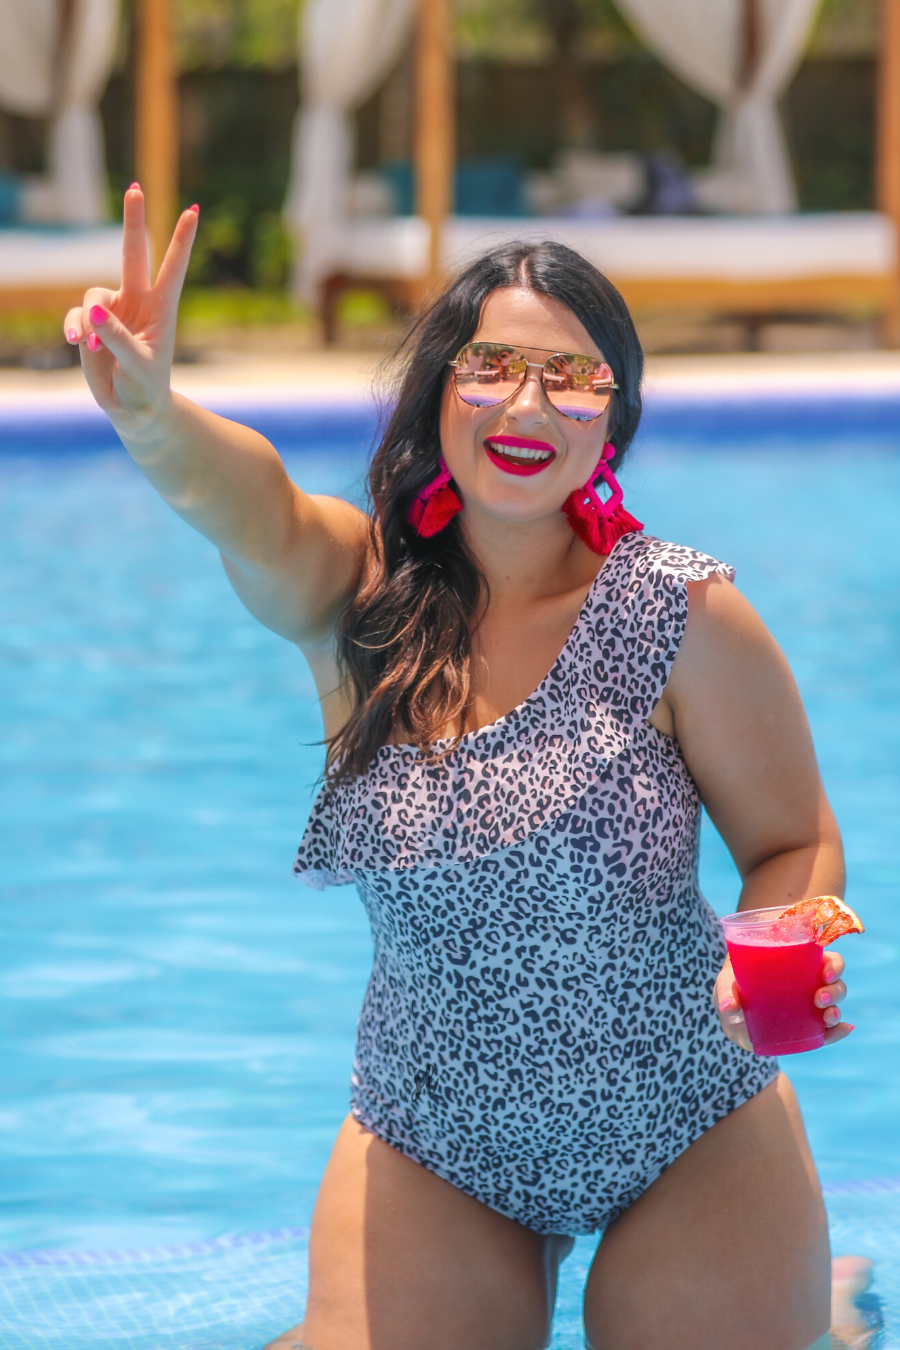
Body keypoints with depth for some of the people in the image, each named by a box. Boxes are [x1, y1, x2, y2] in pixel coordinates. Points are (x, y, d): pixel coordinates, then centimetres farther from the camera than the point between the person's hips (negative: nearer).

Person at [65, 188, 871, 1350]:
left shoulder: (681, 615, -14)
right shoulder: (359, 594, -11)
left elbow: (795, 844, -5)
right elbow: (251, 507, -33)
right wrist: (151, 416, -57)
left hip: (688, 1134, -2)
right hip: (431, 1147, 2)